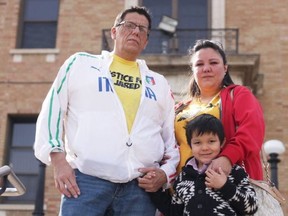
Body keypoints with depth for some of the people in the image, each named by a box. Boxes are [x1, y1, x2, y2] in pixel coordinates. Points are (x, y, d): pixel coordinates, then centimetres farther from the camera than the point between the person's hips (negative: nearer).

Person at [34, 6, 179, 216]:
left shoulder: (159, 82, 22)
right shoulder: (81, 63, 14)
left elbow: (172, 136, 20)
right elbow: (52, 111, 9)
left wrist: (166, 172, 2)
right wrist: (59, 161, -4)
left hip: (140, 188, 3)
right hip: (86, 180, -2)